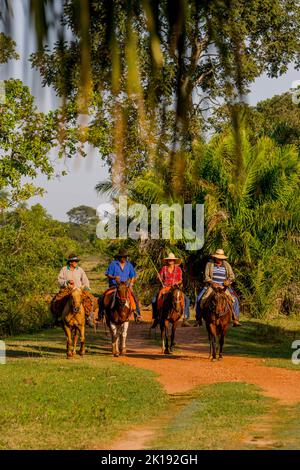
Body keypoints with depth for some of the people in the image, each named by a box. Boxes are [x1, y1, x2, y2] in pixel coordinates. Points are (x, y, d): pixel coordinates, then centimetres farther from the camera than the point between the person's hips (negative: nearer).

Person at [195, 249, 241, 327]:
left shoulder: (226, 265, 7)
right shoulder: (209, 264, 3)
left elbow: (232, 276, 4)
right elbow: (206, 276, -1)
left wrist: (228, 281, -18)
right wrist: (212, 283, -19)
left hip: (224, 287, 1)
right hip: (211, 286, -1)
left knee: (234, 299, -21)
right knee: (200, 299, -21)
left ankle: (235, 320, -16)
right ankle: (199, 318, -7)